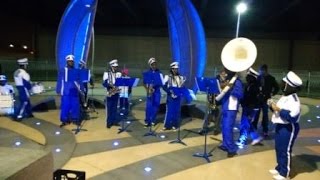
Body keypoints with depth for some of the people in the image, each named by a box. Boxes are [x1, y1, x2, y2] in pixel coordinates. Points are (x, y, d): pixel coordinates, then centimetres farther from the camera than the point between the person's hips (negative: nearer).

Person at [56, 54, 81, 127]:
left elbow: (79, 81, 9)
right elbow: (59, 81, -1)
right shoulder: (62, 71, -3)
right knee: (65, 106, 2)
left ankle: (75, 119, 19)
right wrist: (58, 91, -2)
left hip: (75, 92, 3)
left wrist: (81, 89, 6)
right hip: (66, 92, -2)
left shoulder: (76, 71, 6)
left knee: (75, 106, 7)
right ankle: (64, 120, 13)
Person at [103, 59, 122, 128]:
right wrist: (110, 85, -24)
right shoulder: (107, 73, -2)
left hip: (116, 93, 4)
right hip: (109, 93, -4)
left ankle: (114, 121, 18)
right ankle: (109, 122, 5)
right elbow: (104, 83, -8)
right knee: (109, 108, -1)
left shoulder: (118, 74, 9)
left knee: (115, 108, 10)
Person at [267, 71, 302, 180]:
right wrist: (272, 105, 1)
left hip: (288, 128, -10)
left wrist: (279, 109, -26)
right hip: (280, 126, 10)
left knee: (285, 150, 0)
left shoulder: (294, 100, -21)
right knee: (278, 148, 17)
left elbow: (292, 116, -30)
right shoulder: (284, 97, 10)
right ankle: (279, 168, 32)